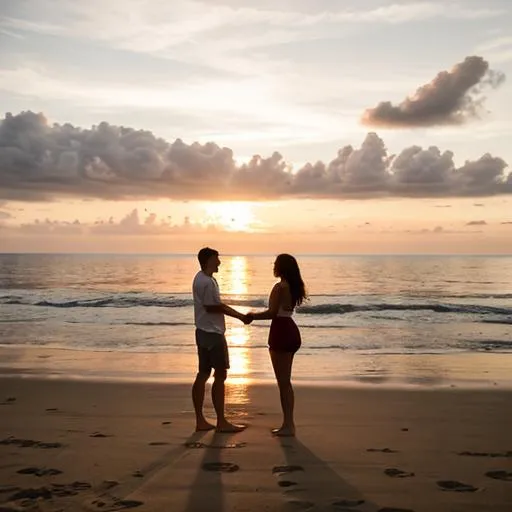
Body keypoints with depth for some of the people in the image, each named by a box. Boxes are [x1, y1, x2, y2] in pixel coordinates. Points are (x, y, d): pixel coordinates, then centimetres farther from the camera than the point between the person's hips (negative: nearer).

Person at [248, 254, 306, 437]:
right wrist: (256, 315, 19)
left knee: (282, 381, -2)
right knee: (286, 381, 15)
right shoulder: (294, 286, 12)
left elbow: (272, 313, -20)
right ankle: (288, 423, 20)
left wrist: (253, 315, -4)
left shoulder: (280, 287, -16)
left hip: (281, 332, -10)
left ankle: (288, 425, 3)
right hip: (291, 331, 10)